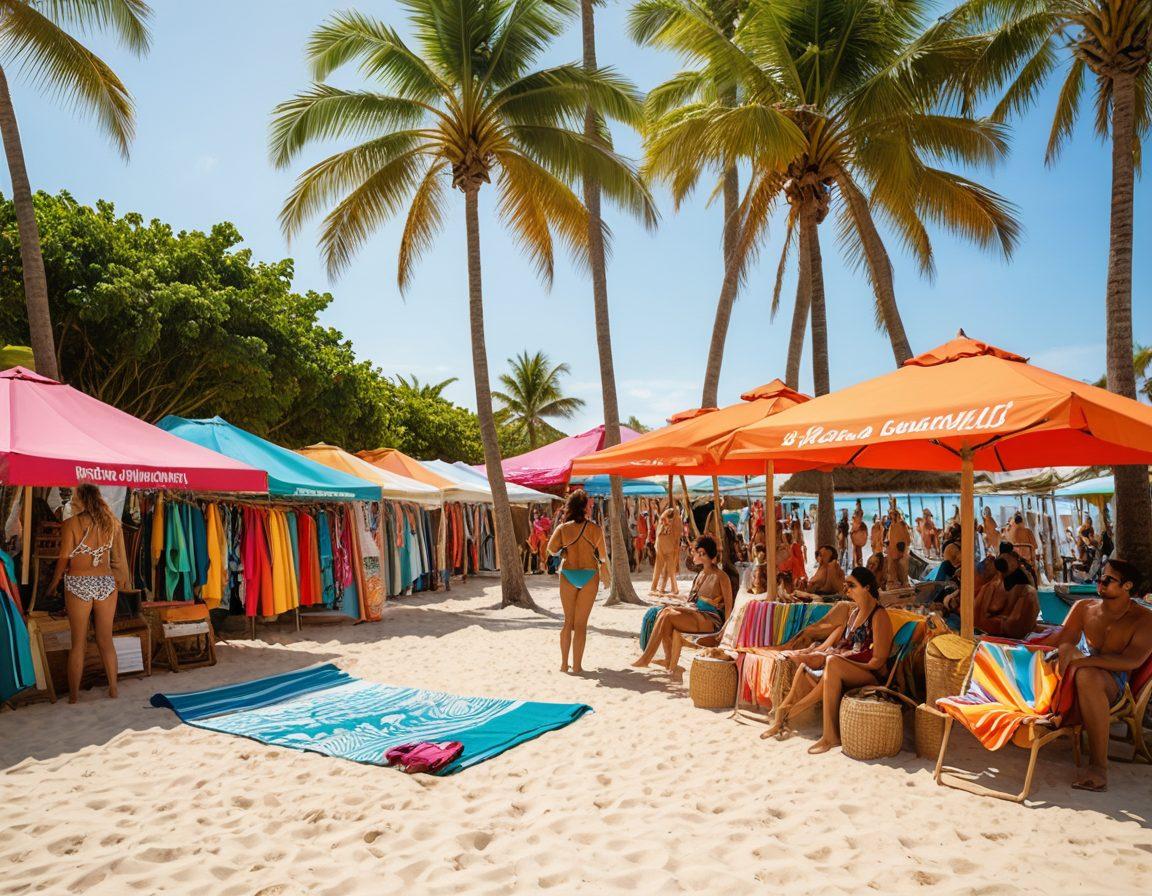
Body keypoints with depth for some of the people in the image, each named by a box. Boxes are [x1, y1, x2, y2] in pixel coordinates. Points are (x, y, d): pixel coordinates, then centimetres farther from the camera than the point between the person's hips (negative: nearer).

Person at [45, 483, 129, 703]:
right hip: (106, 583, 3)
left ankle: (74, 694, 14)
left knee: (78, 643, 7)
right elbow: (120, 557, 6)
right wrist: (123, 579, 20)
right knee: (105, 640, 13)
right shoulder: (112, 523, 3)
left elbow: (64, 559, -7)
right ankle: (113, 688, 19)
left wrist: (54, 583, 8)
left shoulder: (71, 523, -8)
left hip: (78, 584, -3)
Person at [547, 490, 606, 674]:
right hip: (589, 575, -2)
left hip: (568, 574, 2)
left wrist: (562, 551, 10)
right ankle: (577, 666, 6)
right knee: (581, 622, 5)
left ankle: (564, 664, 17)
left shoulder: (562, 528, -2)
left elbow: (551, 548, -11)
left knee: (568, 621, 15)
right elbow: (603, 555, 0)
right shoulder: (595, 529, -5)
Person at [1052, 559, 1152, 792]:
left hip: (1113, 681, -5)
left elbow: (1133, 661, -18)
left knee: (1086, 676, -40)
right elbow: (1062, 639, 0)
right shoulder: (1084, 608, 11)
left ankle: (1098, 765, -39)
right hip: (1083, 667, 5)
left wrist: (1082, 661, -30)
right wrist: (1066, 649, -27)